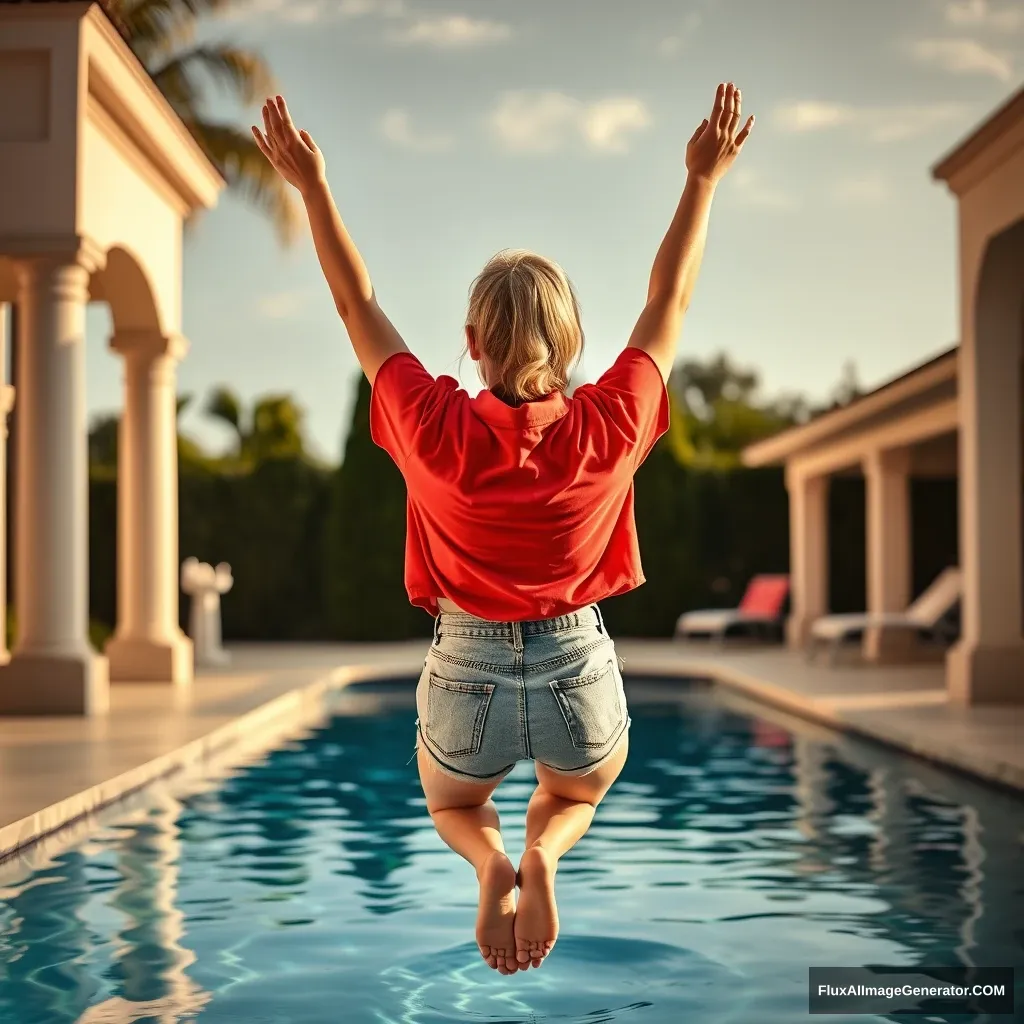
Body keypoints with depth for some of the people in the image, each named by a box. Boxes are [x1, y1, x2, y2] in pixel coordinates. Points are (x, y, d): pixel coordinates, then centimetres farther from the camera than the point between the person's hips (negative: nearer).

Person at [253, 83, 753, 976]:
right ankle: (543, 853, -2)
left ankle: (491, 861, -2)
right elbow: (670, 300, -1)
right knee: (576, 798, 35)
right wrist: (704, 180, 9)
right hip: (581, 673, 0)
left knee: (452, 807, 34)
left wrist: (313, 186, 4)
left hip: (469, 676, 0)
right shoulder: (609, 429, -14)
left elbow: (359, 306, -4)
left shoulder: (437, 432, -16)